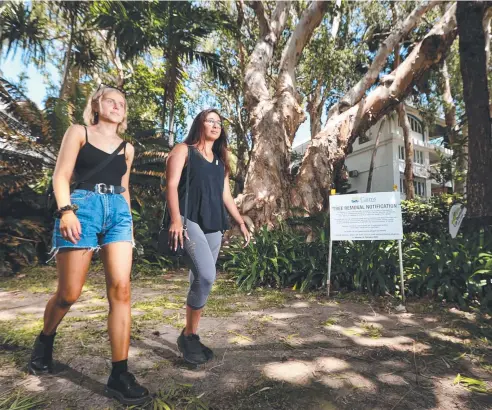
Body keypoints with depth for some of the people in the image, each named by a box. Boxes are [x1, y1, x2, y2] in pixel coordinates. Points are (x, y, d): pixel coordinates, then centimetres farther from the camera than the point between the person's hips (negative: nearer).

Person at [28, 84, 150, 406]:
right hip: (83, 207, -3)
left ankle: (119, 375, -5)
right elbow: (61, 176, -1)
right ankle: (44, 341, 35)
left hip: (118, 213, 3)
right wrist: (66, 210, -17)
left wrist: (130, 225, 19)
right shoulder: (79, 132, 10)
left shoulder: (127, 148, 21)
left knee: (121, 289, -10)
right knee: (69, 294, 1)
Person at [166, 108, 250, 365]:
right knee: (206, 276, -21)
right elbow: (172, 185, -5)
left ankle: (192, 336, 19)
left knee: (200, 280, 6)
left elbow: (226, 195, 23)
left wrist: (241, 222, 16)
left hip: (215, 225, 6)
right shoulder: (184, 150, 7)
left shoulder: (220, 161, 23)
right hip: (189, 221, -6)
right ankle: (188, 336, -2)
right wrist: (175, 219, -18)